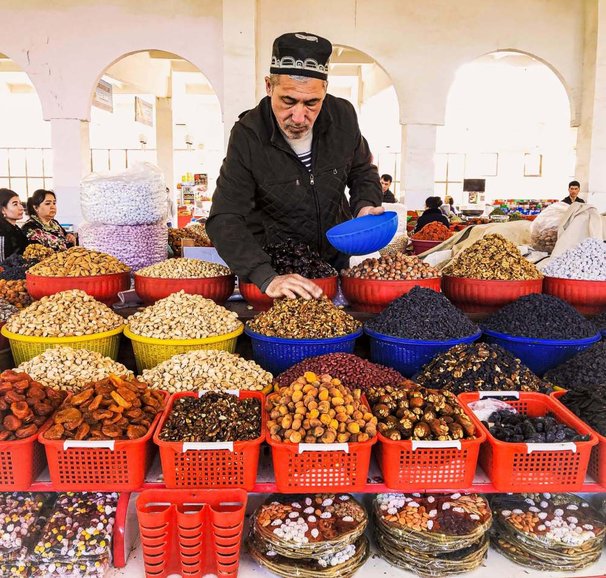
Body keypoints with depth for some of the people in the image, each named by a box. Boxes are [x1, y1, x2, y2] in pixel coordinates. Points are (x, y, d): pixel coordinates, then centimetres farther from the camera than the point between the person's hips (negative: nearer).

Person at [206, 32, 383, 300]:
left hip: (335, 256, 4)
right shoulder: (247, 135, -24)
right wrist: (266, 278, -45)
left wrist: (365, 207, -16)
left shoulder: (343, 116, -13)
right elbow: (225, 221, -30)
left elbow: (362, 172, 6)